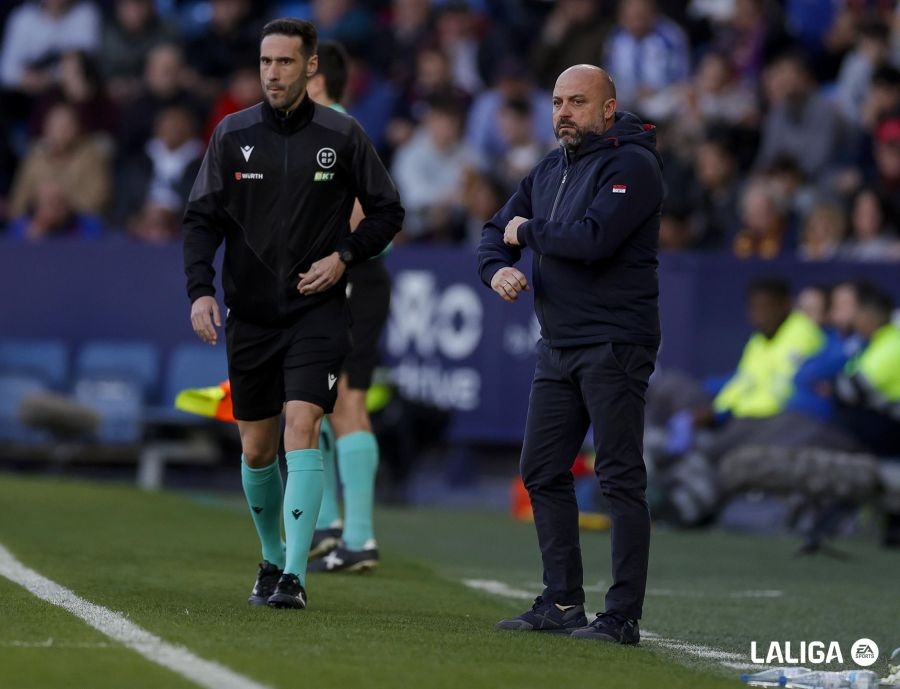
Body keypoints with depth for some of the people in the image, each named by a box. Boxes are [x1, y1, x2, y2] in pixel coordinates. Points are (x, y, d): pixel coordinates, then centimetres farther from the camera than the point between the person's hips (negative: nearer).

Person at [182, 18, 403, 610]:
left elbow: (388, 212, 7)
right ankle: (273, 559, 30)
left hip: (318, 312, -3)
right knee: (257, 449, 9)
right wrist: (200, 289, -11)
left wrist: (345, 256, -8)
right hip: (250, 313, 3)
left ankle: (294, 577, -19)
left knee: (302, 428, -18)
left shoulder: (343, 136, -2)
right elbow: (202, 218, 3)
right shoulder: (233, 134, 2)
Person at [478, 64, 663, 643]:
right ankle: (562, 603, 19)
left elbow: (593, 238, -24)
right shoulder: (549, 171, 16)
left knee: (621, 479, -8)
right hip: (558, 346, 9)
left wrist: (527, 231, -8)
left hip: (615, 345, -9)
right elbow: (497, 231, 20)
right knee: (543, 472, 11)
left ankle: (623, 616, -9)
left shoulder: (632, 165, -11)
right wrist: (498, 268, -4)